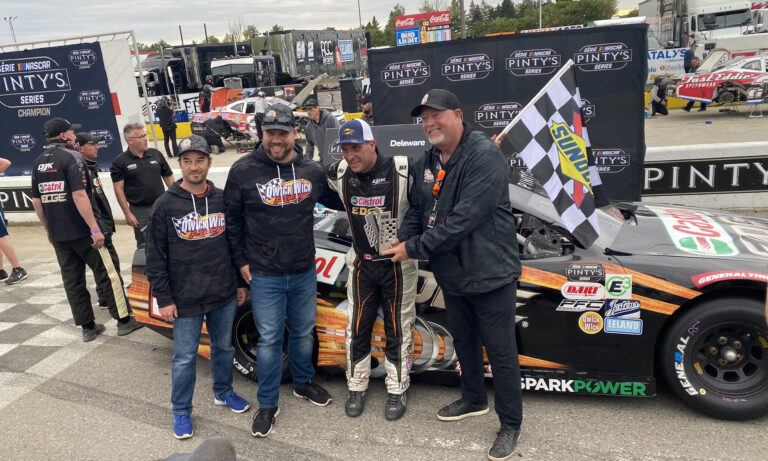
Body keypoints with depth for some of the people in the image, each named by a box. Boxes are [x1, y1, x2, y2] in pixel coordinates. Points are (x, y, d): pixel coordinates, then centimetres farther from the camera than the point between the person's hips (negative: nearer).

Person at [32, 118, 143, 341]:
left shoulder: (39, 162, 11)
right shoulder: (71, 157, -12)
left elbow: (36, 201, 13)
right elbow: (79, 196, -21)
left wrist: (49, 229, 21)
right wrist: (95, 228, -20)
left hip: (58, 234, 7)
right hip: (82, 231, -7)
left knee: (72, 279, 10)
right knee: (107, 274, 2)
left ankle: (87, 327, 18)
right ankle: (124, 320, 7)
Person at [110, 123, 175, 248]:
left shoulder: (156, 154, 5)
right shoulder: (119, 162, -5)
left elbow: (168, 178, 10)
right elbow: (119, 189, -6)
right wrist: (127, 213, -10)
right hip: (139, 211, -3)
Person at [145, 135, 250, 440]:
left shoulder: (223, 199, 2)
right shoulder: (165, 205, -6)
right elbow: (155, 257, -5)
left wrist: (241, 284, 10)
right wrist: (164, 299, -7)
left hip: (225, 295, 3)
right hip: (186, 300, -3)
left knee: (225, 347, 18)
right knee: (185, 357, 8)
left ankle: (223, 392, 40)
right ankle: (181, 412, 26)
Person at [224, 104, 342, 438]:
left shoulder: (312, 170, 1)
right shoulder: (243, 170, -8)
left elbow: (334, 200, 20)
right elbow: (232, 219, -1)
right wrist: (241, 260, -2)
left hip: (305, 272, 3)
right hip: (265, 275, -3)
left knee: (303, 333, 18)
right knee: (269, 340, 5)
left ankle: (303, 383, 42)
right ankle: (267, 405, 22)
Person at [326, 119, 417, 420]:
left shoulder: (403, 171, -19)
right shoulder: (339, 175, -4)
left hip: (399, 263, -3)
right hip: (362, 264, 4)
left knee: (398, 330, 8)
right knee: (357, 328, 12)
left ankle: (397, 390, 26)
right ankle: (357, 388, 30)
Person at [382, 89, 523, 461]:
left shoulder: (484, 155, -21)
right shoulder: (425, 163, 7)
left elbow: (465, 218, -28)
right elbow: (416, 208, 13)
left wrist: (415, 248, -22)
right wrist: (402, 239, -7)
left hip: (489, 273, -8)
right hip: (451, 274, 8)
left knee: (500, 351, 4)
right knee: (463, 340, 23)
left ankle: (510, 424, 23)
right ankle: (474, 400, 45)